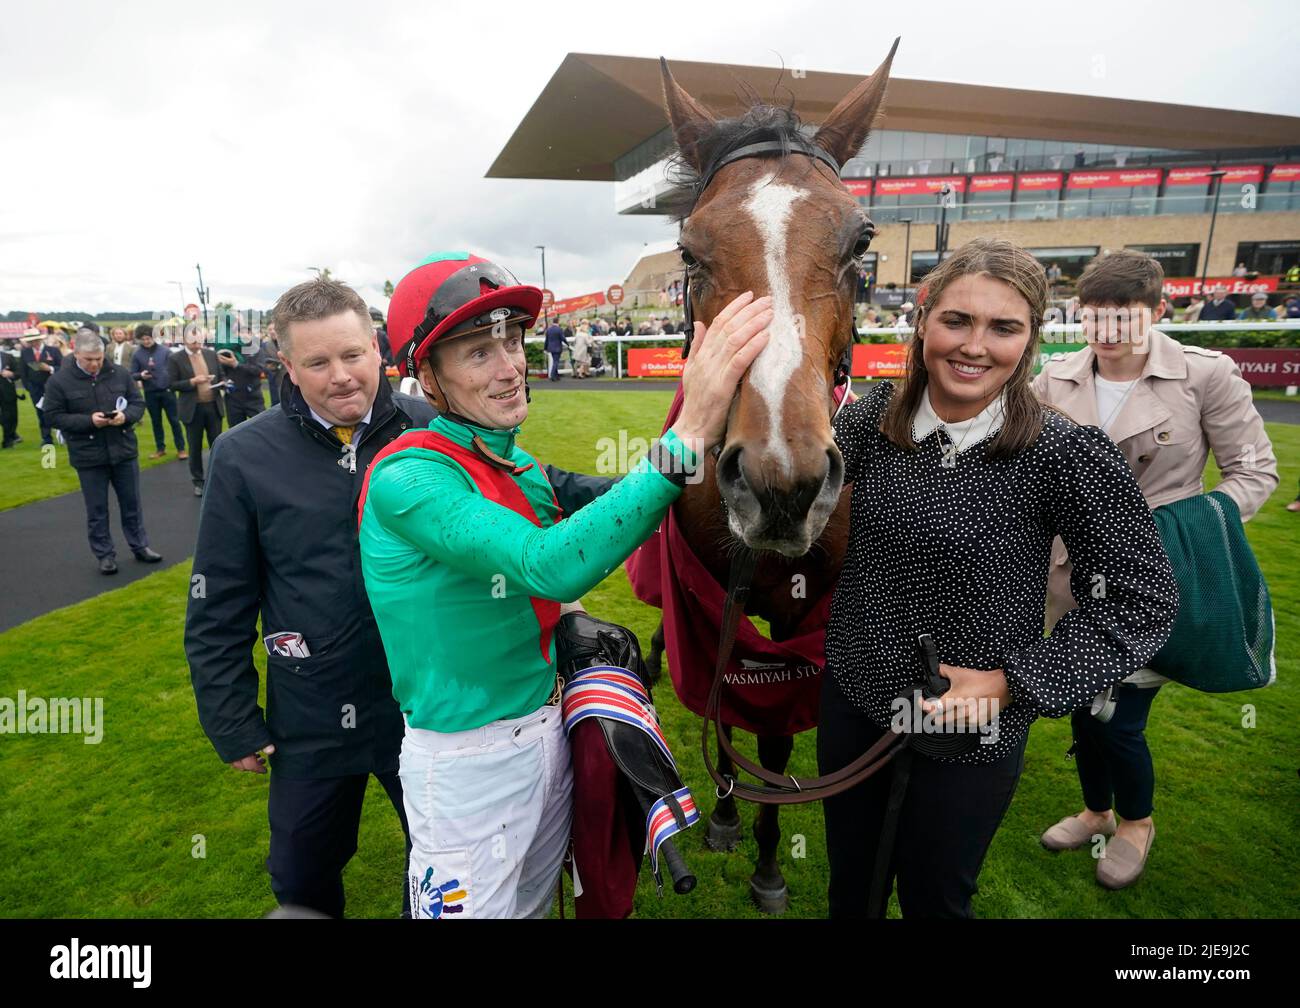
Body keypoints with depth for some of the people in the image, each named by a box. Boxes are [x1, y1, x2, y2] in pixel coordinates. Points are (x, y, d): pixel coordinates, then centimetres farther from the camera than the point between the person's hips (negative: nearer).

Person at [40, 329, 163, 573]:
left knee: (132, 504, 14)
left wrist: (125, 416, -17)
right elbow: (53, 417, -6)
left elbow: (138, 404, 5)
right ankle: (105, 555, 20)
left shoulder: (120, 374, -1)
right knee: (97, 510, 8)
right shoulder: (59, 381, -7)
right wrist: (89, 420, -20)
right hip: (88, 457, -2)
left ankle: (140, 546, 27)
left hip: (124, 451, 2)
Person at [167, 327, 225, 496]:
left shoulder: (211, 354, 7)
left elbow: (220, 376, 13)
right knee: (195, 447, 7)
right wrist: (192, 382, -19)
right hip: (193, 409, -3)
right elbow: (172, 384, -7)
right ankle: (198, 481, 17)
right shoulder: (175, 359, -4)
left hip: (214, 406, 3)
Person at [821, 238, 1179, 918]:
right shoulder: (872, 418, -7)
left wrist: (1011, 682, -18)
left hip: (970, 730, -3)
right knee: (850, 882, 26)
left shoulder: (1066, 454, -18)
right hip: (852, 699, 3)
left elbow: (1144, 600, -12)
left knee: (933, 896, 22)